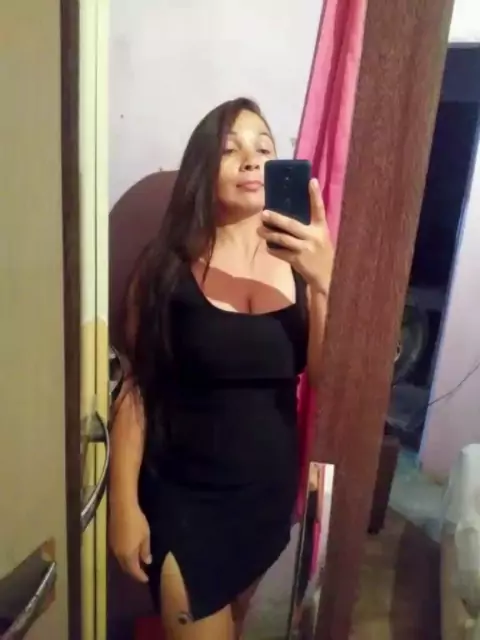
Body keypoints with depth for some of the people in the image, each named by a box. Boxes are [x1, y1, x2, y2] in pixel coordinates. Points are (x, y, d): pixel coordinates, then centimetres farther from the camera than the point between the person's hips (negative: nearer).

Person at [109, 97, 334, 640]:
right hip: (183, 494, -3)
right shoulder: (167, 264, -13)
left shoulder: (299, 261, -7)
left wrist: (323, 280, -28)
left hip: (270, 488, 4)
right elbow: (135, 388, -9)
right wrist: (125, 503, -8)